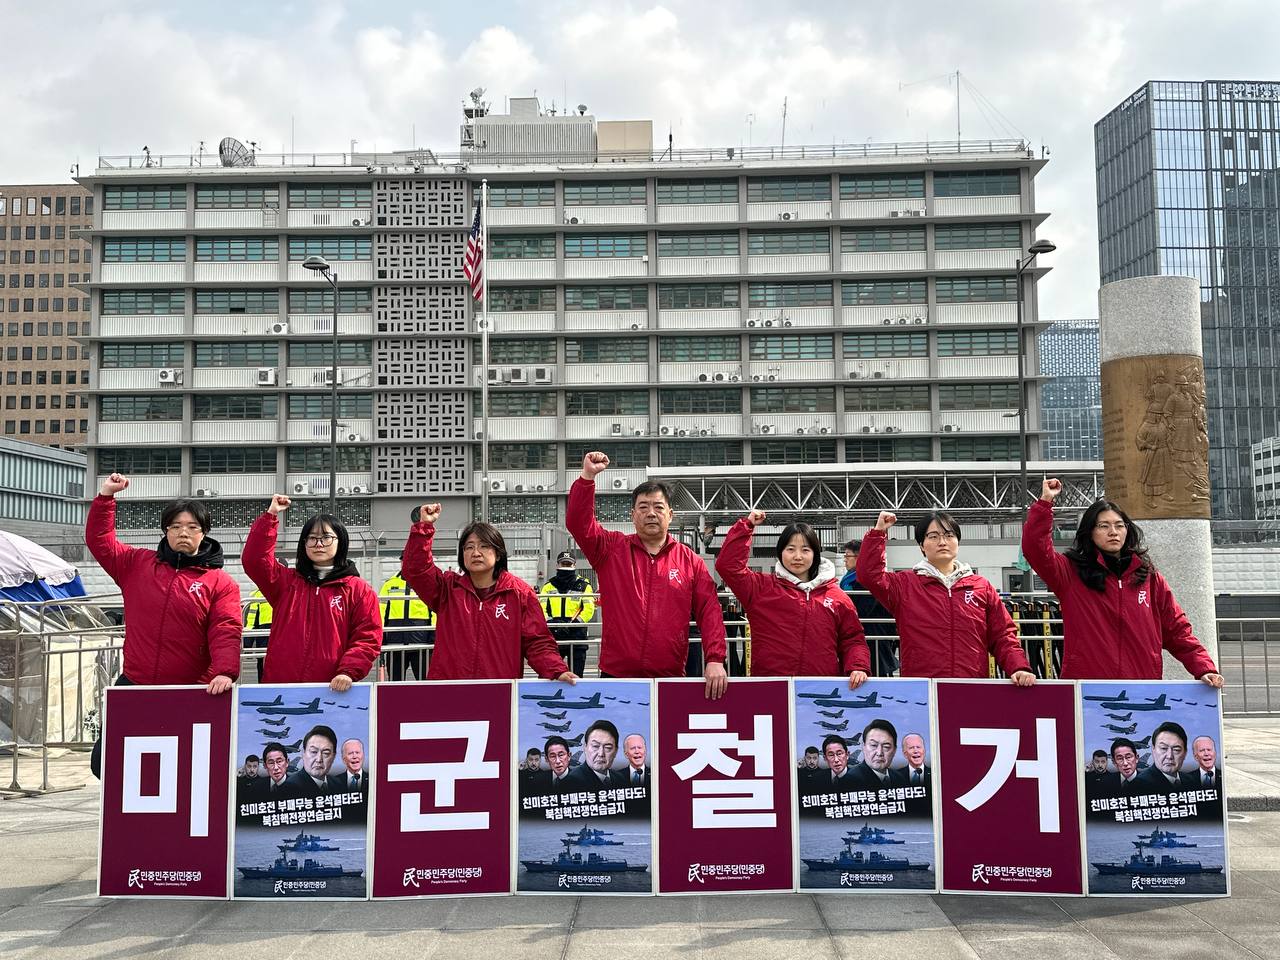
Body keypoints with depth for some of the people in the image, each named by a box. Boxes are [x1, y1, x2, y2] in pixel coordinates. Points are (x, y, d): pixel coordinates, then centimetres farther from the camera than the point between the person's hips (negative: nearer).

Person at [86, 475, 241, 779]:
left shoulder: (220, 582, -3)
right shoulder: (138, 564, 8)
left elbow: (226, 633, -13)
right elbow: (99, 541, 11)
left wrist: (225, 672, -30)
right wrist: (105, 496, 0)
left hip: (190, 696, -3)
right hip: (132, 686, 3)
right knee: (104, 763, 4)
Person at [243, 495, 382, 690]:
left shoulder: (358, 590, 4)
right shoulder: (286, 581, 13)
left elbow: (368, 638, -2)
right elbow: (253, 560, -2)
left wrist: (348, 672, -16)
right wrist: (271, 515, -4)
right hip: (279, 686, 2)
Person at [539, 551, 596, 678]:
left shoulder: (583, 585, 5)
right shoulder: (549, 586, 11)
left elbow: (589, 609, -4)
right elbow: (542, 608, 4)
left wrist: (574, 624, -15)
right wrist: (551, 623, -13)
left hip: (576, 634, -1)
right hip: (553, 635, 1)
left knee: (576, 675, 4)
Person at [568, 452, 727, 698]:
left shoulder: (691, 561, 6)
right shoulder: (612, 549, 6)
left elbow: (709, 612, 0)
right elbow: (577, 521, -7)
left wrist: (715, 660, -13)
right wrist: (588, 476, -18)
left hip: (671, 678, 0)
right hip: (615, 677, 0)